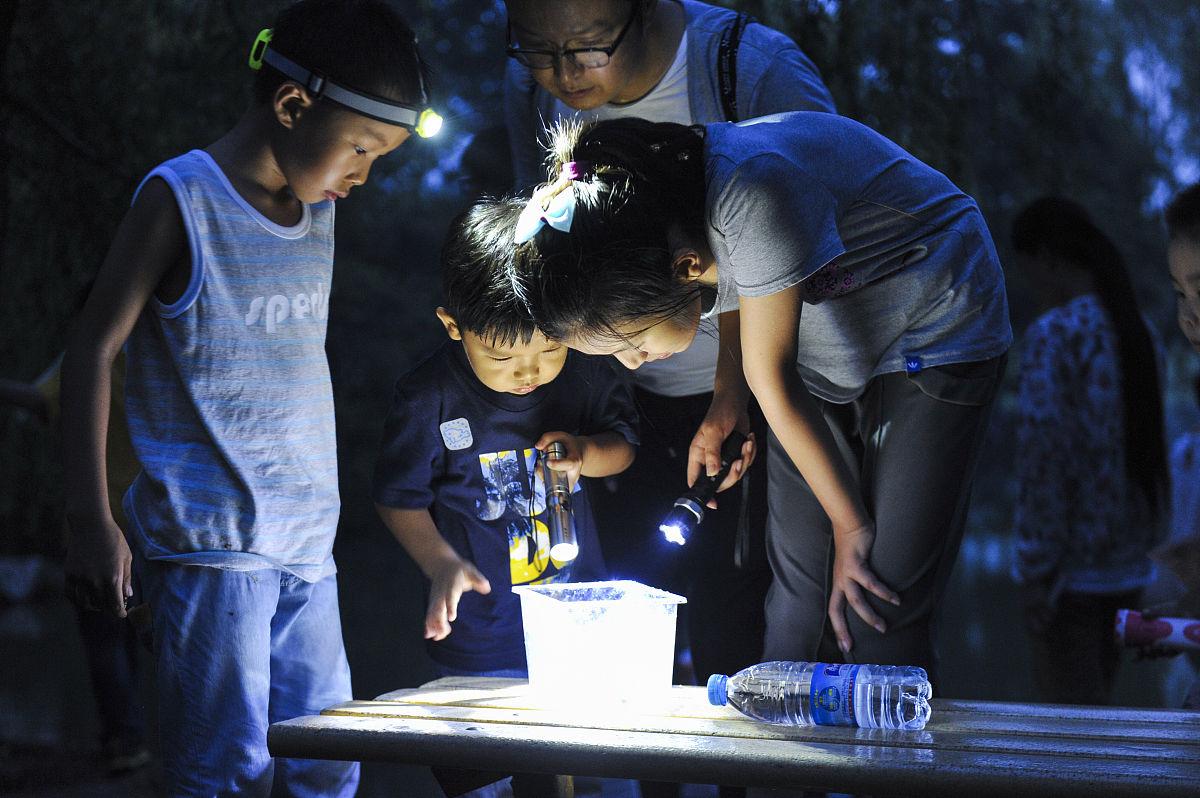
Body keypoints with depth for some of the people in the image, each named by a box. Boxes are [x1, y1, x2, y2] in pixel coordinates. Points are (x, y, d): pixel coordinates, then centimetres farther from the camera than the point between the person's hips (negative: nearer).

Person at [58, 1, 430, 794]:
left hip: (307, 547, 7)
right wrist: (91, 519, -12)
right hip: (209, 542, -7)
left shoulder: (319, 211, 15)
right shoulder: (181, 198, -6)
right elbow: (92, 352, -6)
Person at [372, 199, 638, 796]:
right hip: (480, 638, -3)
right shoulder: (428, 398, -14)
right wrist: (442, 565, -16)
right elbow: (398, 496, -3)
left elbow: (624, 444, 11)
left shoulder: (582, 370, -5)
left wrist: (587, 453, -12)